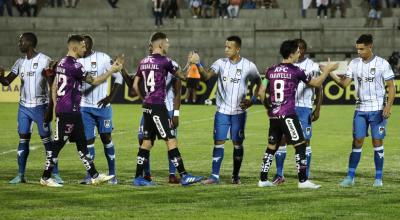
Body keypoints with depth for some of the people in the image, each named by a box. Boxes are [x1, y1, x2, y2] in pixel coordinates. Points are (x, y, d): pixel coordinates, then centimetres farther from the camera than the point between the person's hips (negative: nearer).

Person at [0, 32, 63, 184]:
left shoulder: (44, 60, -7)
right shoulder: (20, 62, 11)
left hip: (40, 106, -5)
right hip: (24, 107, 5)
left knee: (47, 140, -4)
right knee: (23, 139, 3)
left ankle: (55, 174, 0)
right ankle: (21, 175, 6)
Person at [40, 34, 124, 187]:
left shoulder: (62, 63, 12)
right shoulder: (74, 65, -17)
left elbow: (54, 87, 17)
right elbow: (94, 81, -10)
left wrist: (55, 105, 20)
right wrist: (112, 71, 0)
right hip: (68, 111, -10)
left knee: (81, 143, 11)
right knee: (58, 144, -3)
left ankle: (94, 176, 14)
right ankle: (45, 177, 4)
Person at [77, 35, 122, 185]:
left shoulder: (103, 58, -6)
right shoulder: (77, 61, 5)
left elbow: (118, 77, -3)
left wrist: (110, 97, -8)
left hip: (102, 106, -3)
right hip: (85, 107, 3)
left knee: (106, 138, 2)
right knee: (88, 140, 0)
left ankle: (112, 174, 10)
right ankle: (90, 174, 7)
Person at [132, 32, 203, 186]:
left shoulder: (143, 62, 12)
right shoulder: (164, 61, -9)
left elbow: (135, 85, 17)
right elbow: (182, 76, 3)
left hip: (147, 106, 8)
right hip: (158, 106, -8)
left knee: (147, 142, 11)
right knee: (170, 140, -7)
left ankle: (138, 178, 12)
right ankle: (183, 176, -9)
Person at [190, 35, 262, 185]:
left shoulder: (248, 66, -3)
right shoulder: (221, 63, 0)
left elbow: (259, 84, 9)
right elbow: (207, 76, -15)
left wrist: (252, 100, -3)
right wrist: (198, 64, -31)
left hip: (239, 111, -1)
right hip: (222, 111, 1)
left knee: (237, 144, 4)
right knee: (218, 142, -2)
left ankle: (236, 176, 15)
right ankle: (214, 176, 1)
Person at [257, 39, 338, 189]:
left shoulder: (271, 71, 9)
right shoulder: (295, 71, -5)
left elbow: (261, 93, 12)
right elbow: (316, 83, 7)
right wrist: (327, 70, 20)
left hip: (274, 115, 6)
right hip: (288, 115, -6)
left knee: (271, 147, 14)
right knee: (300, 145, -2)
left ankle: (263, 179, 14)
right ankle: (303, 180, -5)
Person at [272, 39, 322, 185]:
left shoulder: (312, 66, 1)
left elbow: (319, 90, 2)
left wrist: (317, 109, -6)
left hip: (304, 108, -3)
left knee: (305, 141, -2)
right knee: (280, 139, 0)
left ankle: (305, 176, 4)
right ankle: (279, 175, 8)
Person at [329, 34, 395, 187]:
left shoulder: (382, 64, -6)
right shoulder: (354, 64, 4)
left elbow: (391, 87, -3)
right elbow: (344, 83, -1)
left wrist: (388, 106, -15)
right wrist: (331, 74, -17)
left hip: (378, 110, -3)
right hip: (360, 110, 3)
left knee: (377, 142, -1)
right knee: (357, 142, -1)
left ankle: (378, 178, 7)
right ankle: (350, 177, 2)